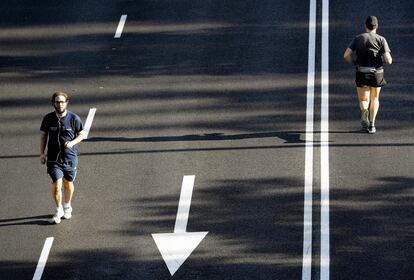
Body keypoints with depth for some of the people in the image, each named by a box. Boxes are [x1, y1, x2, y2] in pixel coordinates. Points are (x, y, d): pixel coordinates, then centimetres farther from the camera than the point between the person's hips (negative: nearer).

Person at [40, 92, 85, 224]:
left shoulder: (74, 118, -7)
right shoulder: (48, 119, -3)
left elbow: (81, 135, 3)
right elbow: (43, 136, 8)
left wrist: (72, 142, -16)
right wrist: (42, 153, 2)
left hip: (70, 157, 0)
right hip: (54, 158, 0)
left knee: (68, 183, 15)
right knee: (56, 185, -10)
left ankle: (67, 206, 39)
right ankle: (58, 210, 10)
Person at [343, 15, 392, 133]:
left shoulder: (358, 39, 3)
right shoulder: (381, 39, -3)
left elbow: (346, 55, -5)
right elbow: (388, 60, -10)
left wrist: (354, 63, 14)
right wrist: (390, 59, 14)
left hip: (361, 74, 0)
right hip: (377, 73, 0)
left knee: (363, 100, 10)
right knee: (375, 98, 21)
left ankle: (364, 110, -26)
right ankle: (372, 125, 14)